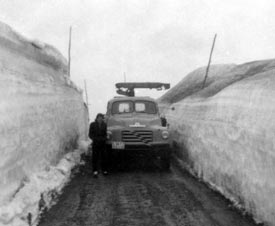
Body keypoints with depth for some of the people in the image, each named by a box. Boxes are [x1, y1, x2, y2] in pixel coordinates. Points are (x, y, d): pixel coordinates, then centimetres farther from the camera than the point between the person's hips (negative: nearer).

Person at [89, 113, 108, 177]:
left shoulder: (104, 125, 6)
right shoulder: (93, 125, -2)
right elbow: (90, 135, 0)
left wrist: (104, 138, -6)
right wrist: (95, 139, -13)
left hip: (103, 143, 3)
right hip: (95, 144, -3)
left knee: (104, 157, 2)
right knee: (95, 157, -3)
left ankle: (104, 170, 14)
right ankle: (95, 171, 1)